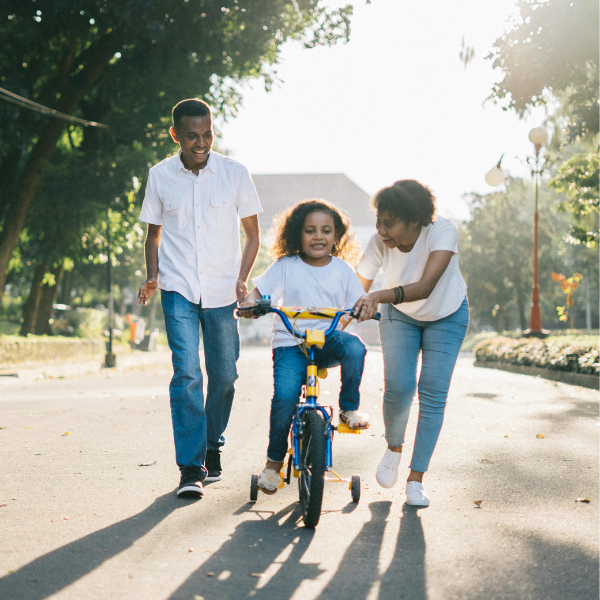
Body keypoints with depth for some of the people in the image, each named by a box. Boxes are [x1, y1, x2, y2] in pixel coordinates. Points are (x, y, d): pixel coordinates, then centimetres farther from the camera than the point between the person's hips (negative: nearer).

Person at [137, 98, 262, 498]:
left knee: (224, 374, 6)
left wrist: (242, 280, -7)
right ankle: (191, 468, -8)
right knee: (186, 372, -12)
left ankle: (213, 444, 31)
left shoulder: (235, 174, -2)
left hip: (222, 291, 1)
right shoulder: (160, 176, 1)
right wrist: (152, 276, -1)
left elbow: (252, 234, 6)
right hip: (178, 289, -1)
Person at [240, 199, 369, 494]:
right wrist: (249, 303, -25)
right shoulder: (286, 266, 2)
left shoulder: (342, 270, 8)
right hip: (290, 342, -1)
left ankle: (349, 408, -9)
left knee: (354, 347, -33)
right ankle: (274, 461, -2)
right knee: (285, 395, -24)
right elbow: (258, 291, -1)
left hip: (328, 339, 2)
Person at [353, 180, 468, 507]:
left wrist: (379, 296, -60)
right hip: (400, 316, 1)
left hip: (446, 316, -1)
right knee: (398, 388, -15)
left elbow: (426, 286, -46)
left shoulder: (442, 231, -34)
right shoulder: (379, 242, -26)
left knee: (433, 394, -9)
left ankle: (416, 479, 3)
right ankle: (393, 448, 16)